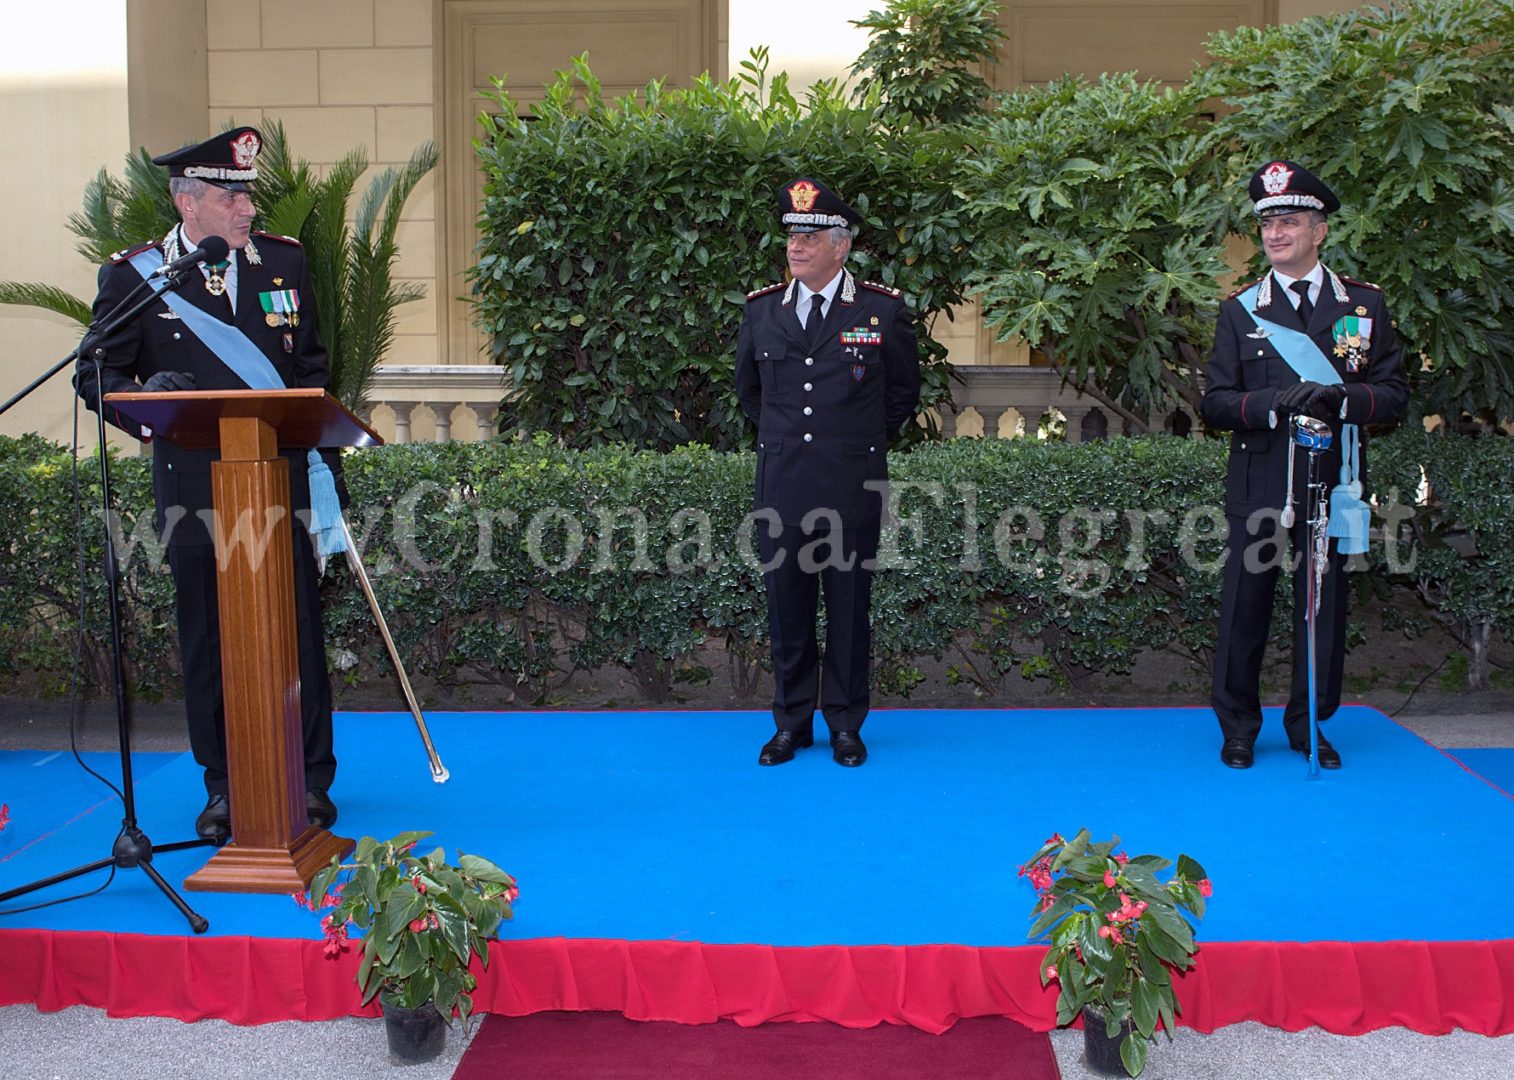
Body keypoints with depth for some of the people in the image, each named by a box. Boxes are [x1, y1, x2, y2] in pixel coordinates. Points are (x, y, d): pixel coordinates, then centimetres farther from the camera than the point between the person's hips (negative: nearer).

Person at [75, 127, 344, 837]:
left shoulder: (285, 261, 8)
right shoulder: (133, 274, 0)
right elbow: (95, 375, 2)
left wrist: (326, 460, 10)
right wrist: (147, 396, -21)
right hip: (193, 486, -1)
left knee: (297, 633, 5)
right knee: (208, 639, 6)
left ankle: (310, 781, 19)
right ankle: (224, 786, 21)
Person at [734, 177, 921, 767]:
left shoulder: (884, 310, 0)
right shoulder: (761, 309, 7)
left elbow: (904, 391, 13)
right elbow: (747, 388, 23)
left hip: (852, 490, -2)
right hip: (781, 487, 2)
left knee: (849, 607, 5)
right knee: (786, 606, 7)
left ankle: (845, 724, 18)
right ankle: (792, 723, 20)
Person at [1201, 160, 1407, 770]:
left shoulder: (1365, 305, 8)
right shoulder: (1239, 311, 7)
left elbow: (1394, 395, 4)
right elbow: (1215, 404, 1)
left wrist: (1340, 398, -17)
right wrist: (1274, 402, -17)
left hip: (1330, 485, 1)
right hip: (1258, 487, 0)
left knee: (1323, 606, 6)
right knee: (1245, 605, 2)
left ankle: (1309, 725, 22)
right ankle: (1238, 728, 16)